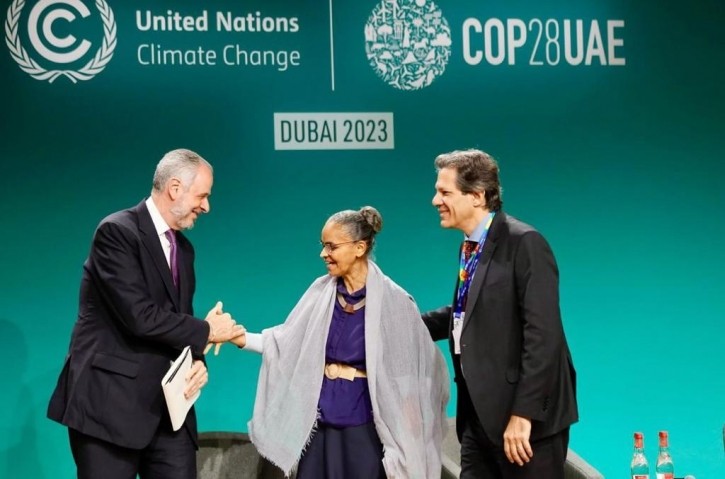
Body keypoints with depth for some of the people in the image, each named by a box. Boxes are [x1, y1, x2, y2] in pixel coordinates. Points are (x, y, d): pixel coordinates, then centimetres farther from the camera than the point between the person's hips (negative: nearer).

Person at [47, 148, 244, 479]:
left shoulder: (183, 248, 16)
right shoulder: (117, 232, -11)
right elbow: (139, 317, -20)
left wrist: (196, 361, -4)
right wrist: (206, 331, -9)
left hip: (168, 404, 7)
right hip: (110, 402, -7)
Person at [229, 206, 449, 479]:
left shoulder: (391, 300, -10)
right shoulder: (322, 291, 4)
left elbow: (418, 365, -7)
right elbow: (287, 342, 4)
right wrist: (241, 338, -8)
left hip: (363, 424, -4)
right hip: (320, 420, 4)